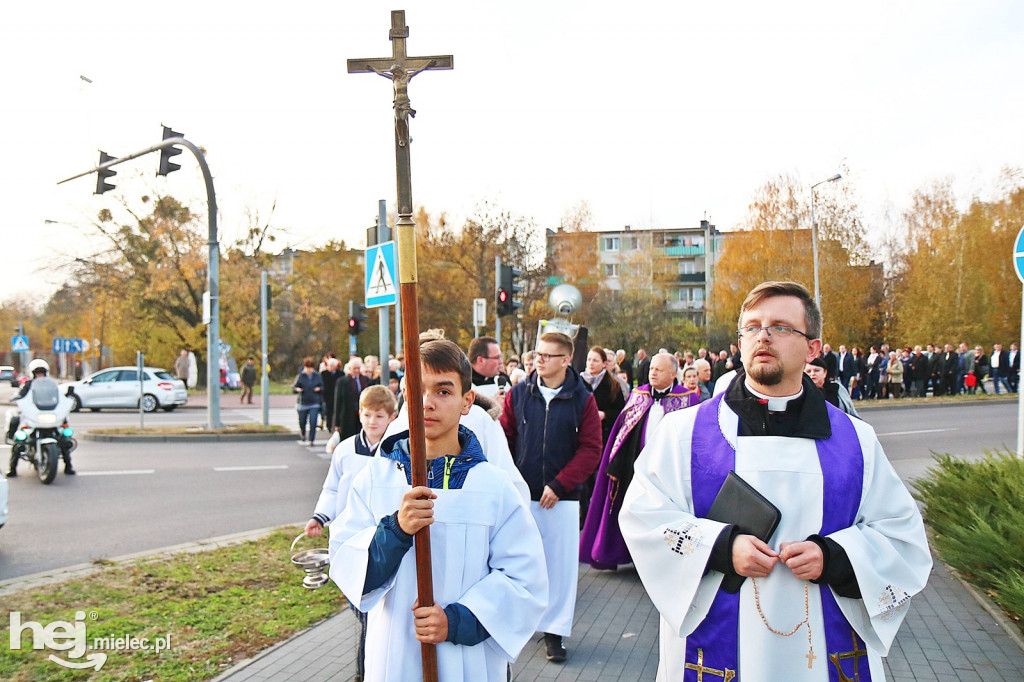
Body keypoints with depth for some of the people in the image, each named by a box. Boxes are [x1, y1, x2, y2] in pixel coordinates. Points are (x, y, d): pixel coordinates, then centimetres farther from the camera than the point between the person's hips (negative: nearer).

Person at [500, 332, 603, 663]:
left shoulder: (582, 399, -2)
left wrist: (559, 485, -12)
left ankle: (555, 629, 19)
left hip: (562, 498, -1)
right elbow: (503, 439, 4)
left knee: (560, 563, 5)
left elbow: (591, 449, -5)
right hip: (520, 495, 1)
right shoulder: (517, 394, 1)